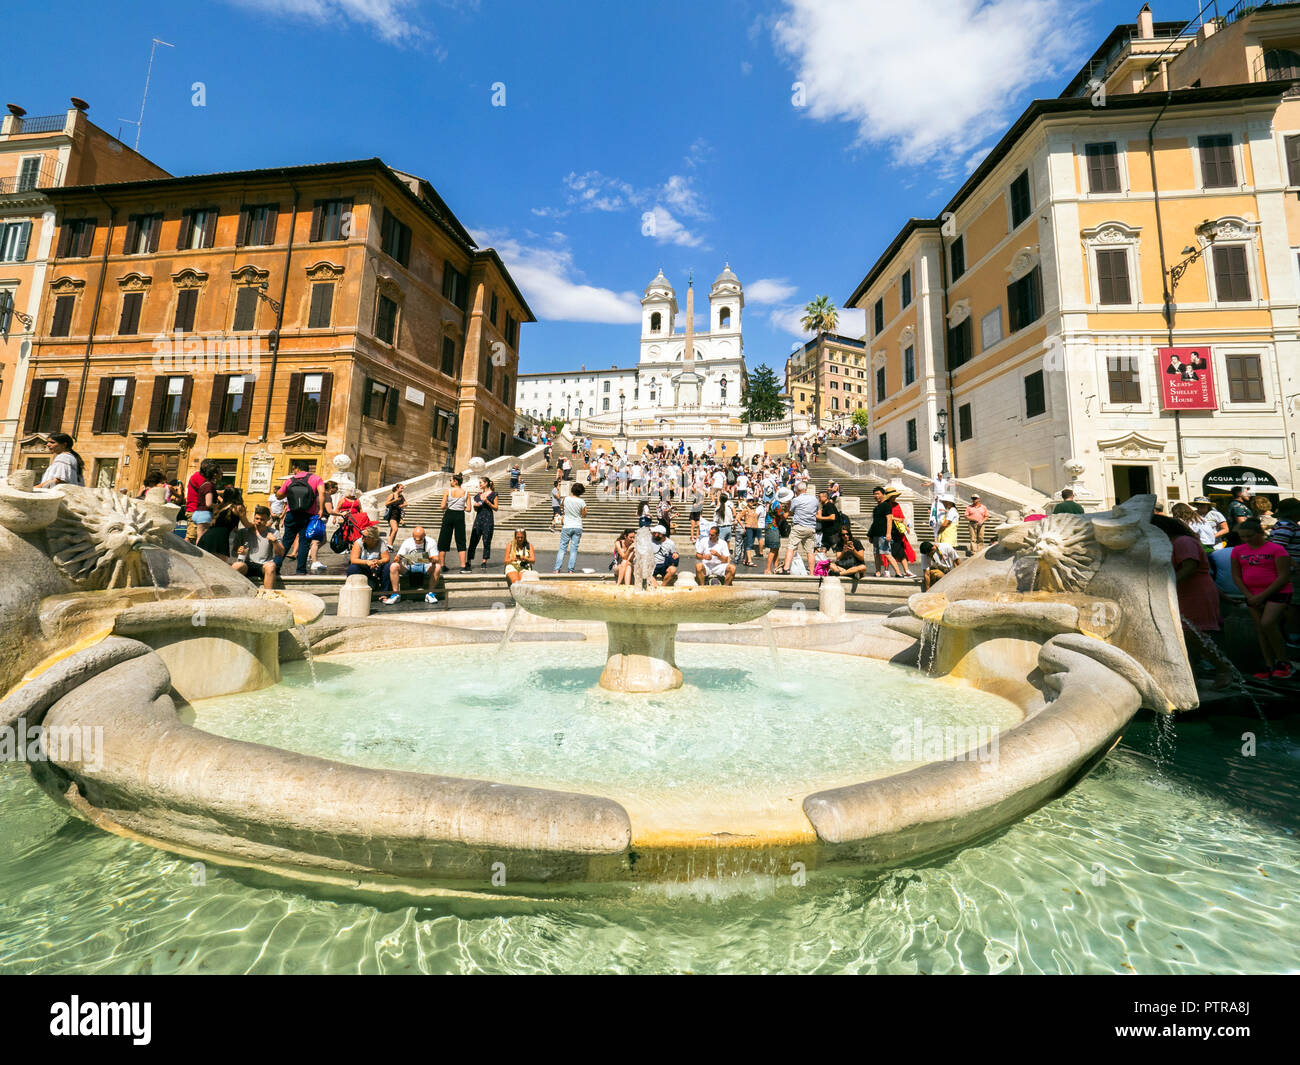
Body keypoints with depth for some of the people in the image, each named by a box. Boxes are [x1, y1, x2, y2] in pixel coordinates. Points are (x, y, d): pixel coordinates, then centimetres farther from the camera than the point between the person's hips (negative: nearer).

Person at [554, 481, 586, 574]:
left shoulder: (566, 499, -3)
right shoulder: (581, 502, -7)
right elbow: (584, 515, 1)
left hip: (567, 527, 1)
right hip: (577, 527, 0)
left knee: (562, 548, 4)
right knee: (574, 549, 3)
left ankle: (557, 569, -1)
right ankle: (571, 570, 2)